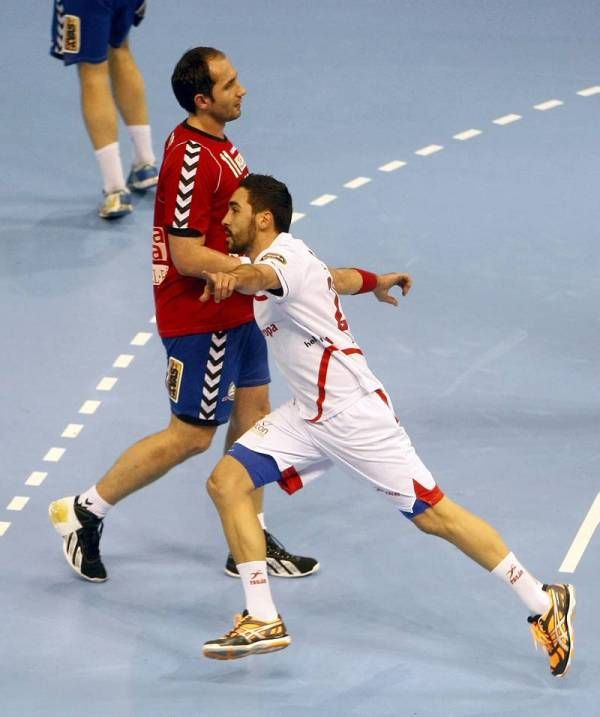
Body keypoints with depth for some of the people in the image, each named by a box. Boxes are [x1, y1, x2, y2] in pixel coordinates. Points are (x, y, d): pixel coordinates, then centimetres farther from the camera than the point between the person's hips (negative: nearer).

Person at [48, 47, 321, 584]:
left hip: (233, 312, 10)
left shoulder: (216, 142, 6)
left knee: (253, 414, 13)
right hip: (201, 319, -10)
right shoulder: (191, 160, -25)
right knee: (191, 435, -1)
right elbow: (188, 257, -25)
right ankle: (85, 512, 12)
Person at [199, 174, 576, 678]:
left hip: (355, 414, -10)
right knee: (228, 481, -5)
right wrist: (377, 281, 56)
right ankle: (263, 621, -3)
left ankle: (545, 605, 9)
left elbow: (262, 277, -46)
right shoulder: (288, 258, 11)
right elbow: (340, 277, 33)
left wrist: (233, 279, -69)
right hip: (310, 417, 10)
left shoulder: (284, 258, -18)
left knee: (433, 515, -4)